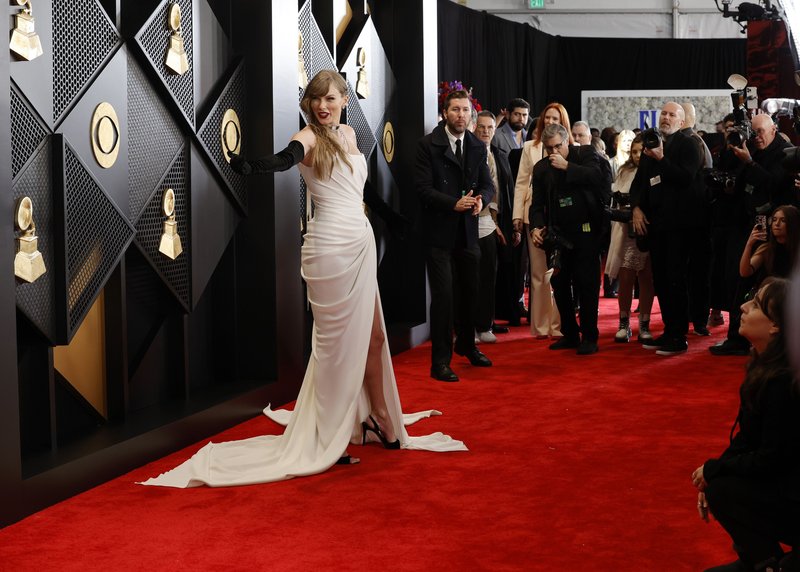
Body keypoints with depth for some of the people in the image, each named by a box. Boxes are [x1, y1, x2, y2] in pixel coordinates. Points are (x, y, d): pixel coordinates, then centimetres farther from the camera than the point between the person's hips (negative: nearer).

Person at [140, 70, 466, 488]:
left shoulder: (348, 134, 14)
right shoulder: (308, 138, -9)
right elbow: (283, 160, -31)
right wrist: (245, 164, -51)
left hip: (362, 243, 8)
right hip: (330, 248, -8)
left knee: (372, 335, 14)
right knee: (337, 341, -3)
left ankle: (379, 420, 29)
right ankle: (326, 439, 6)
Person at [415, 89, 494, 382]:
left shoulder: (478, 146, 8)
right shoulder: (428, 144, -8)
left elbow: (487, 184, 9)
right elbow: (423, 188, -14)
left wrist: (481, 199, -14)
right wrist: (454, 203, -24)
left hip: (468, 231, 5)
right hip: (439, 231, -5)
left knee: (469, 291, 16)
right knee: (444, 295, -7)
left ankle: (467, 344, 38)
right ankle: (440, 361, 2)